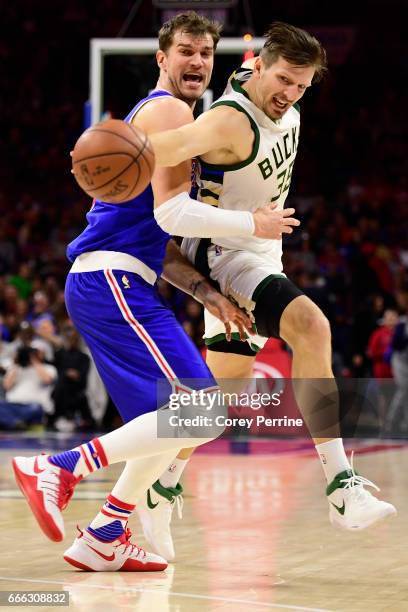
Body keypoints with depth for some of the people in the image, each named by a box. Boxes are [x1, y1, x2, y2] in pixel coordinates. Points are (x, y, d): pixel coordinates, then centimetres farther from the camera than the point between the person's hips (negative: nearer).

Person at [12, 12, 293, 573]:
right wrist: (254, 224, -6)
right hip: (111, 281, -10)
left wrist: (206, 292, 16)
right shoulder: (170, 111, -5)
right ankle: (61, 468, -16)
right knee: (199, 409, -16)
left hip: (102, 283, 10)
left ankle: (102, 540, 16)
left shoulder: (150, 115, 26)